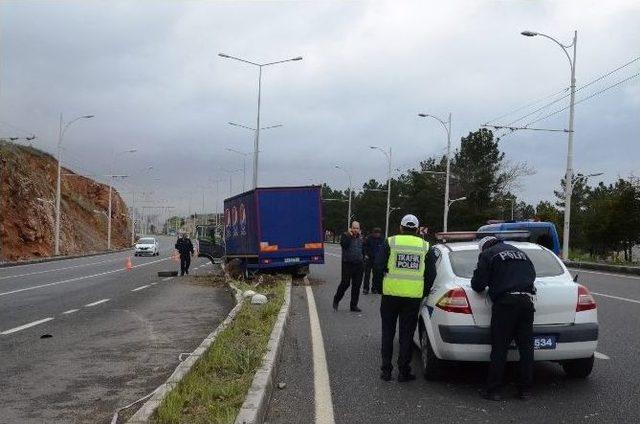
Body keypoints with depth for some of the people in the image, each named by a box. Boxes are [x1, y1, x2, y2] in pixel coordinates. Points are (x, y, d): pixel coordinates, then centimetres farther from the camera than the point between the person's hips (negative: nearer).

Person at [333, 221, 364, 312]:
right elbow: (344, 245, -19)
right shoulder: (345, 236, 0)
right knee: (345, 283, -7)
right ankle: (336, 300, 14)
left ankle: (354, 306, 12)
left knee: (356, 286, 5)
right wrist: (349, 235, -19)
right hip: (347, 264, -4)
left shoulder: (361, 238, 13)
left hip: (358, 265, 4)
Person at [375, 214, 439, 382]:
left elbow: (378, 267, -4)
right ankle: (404, 371, 11)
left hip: (390, 294, -1)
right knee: (407, 335, 9)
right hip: (414, 297, 1)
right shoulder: (426, 247, 4)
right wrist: (425, 292, 19)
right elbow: (431, 275, 6)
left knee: (388, 332, 12)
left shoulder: (390, 242, -1)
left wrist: (381, 282, 12)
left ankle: (386, 369, 14)